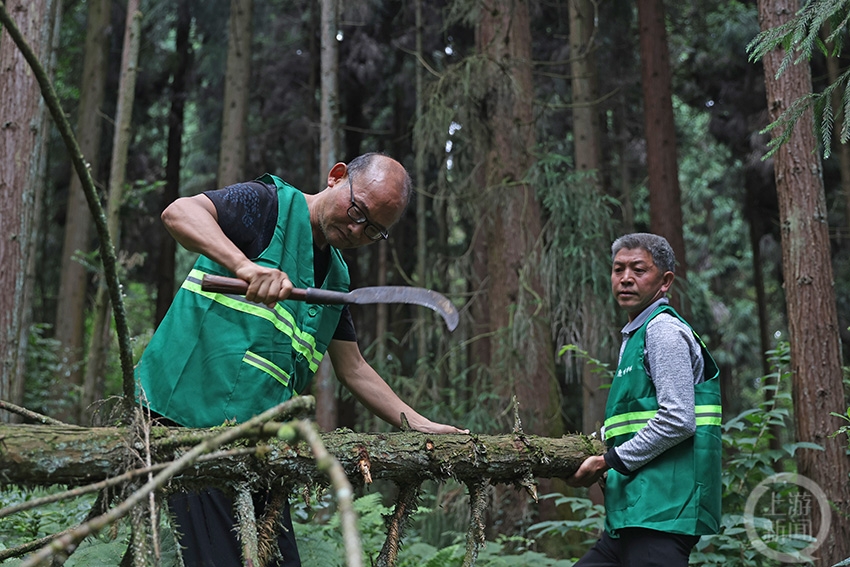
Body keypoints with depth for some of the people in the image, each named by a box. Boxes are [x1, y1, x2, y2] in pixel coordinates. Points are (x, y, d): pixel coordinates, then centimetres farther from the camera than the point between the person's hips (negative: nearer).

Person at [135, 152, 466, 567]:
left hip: (255, 434, 8)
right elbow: (178, 212, -18)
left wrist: (425, 428, 15)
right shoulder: (270, 203, -2)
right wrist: (246, 265, -33)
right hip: (195, 408, -8)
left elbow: (353, 370, 21)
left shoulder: (336, 279, 20)